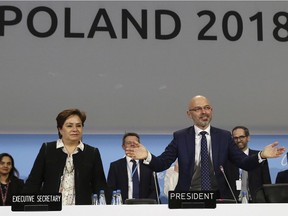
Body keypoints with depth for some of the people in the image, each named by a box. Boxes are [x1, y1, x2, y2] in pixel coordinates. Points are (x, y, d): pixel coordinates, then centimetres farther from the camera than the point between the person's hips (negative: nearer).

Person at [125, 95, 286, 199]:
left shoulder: (224, 136, 6)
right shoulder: (180, 137, 4)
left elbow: (245, 164, 3)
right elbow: (161, 164, -1)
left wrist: (262, 155, -16)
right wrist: (147, 156, -22)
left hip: (218, 198, 1)